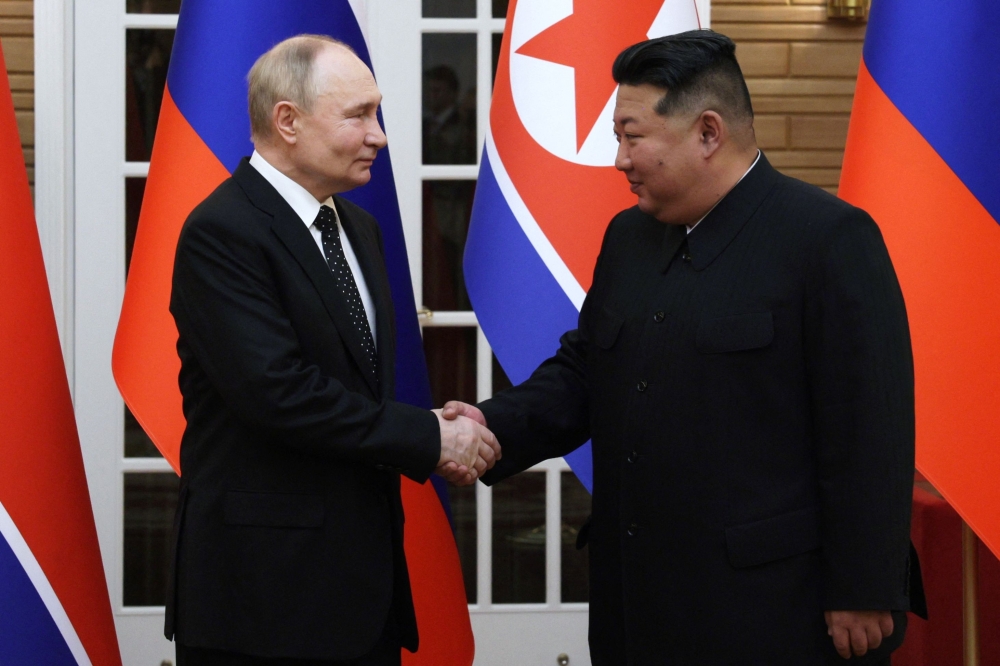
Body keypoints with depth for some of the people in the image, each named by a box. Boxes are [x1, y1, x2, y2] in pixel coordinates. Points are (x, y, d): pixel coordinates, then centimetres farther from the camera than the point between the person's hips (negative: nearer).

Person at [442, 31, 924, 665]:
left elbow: (870, 435, -13)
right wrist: (497, 426, -1)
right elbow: (583, 370, 18)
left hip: (774, 610, -7)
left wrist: (862, 597, -14)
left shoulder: (829, 238, -11)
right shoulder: (628, 237, 13)